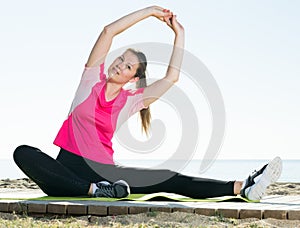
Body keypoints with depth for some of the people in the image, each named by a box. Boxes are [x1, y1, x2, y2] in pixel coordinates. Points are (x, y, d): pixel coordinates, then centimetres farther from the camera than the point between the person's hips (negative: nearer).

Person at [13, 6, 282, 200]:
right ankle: (94, 190, -39)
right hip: (67, 167, -1)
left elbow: (171, 77, 2)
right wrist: (150, 11, -2)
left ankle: (243, 187, -25)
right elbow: (109, 31, -4)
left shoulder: (130, 101, 7)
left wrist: (179, 35, 6)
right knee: (24, 153, -34)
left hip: (103, 171, 1)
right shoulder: (93, 78, 5)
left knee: (168, 179, -17)